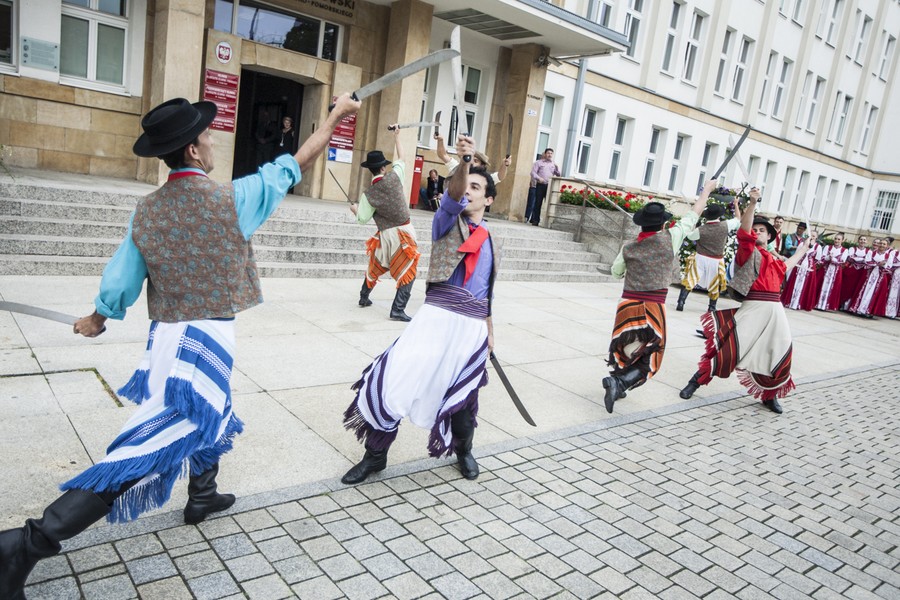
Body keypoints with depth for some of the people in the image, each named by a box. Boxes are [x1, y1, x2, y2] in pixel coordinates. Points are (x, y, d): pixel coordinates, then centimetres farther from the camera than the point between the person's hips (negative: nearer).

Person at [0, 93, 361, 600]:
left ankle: (202, 496, 47)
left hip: (167, 335, 8)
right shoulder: (229, 198, -12)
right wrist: (336, 116, 9)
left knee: (211, 413, 30)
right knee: (148, 451, -6)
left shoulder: (146, 211, 4)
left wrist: (96, 319, 29)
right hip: (206, 339, -7)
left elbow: (122, 278, 9)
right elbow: (294, 167, -2)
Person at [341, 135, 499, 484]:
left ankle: (463, 451, 42)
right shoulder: (447, 221, 5)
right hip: (437, 317, -3)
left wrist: (489, 332, 24)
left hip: (473, 326, 4)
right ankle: (375, 455, 10)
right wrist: (463, 161, -36)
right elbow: (452, 197, -19)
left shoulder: (491, 243, 16)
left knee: (464, 395, 13)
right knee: (396, 381, -10)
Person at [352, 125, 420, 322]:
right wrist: (396, 136, 20)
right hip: (404, 232, -2)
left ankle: (364, 297, 39)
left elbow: (362, 219, -4)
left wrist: (355, 209, 17)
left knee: (375, 267, 24)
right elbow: (400, 158, 9)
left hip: (385, 235, 2)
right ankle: (397, 310, -6)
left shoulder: (369, 194, -8)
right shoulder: (394, 177, -9)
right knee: (407, 272, 0)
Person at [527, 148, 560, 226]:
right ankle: (535, 220, 2)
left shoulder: (554, 164, 19)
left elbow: (558, 175, 15)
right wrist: (539, 178, -16)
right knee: (538, 203, -2)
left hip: (550, 186, 2)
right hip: (540, 185, -2)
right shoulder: (539, 162, 10)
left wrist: (557, 168, -3)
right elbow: (533, 172, 1)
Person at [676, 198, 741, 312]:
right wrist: (736, 204, 23)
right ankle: (712, 307, 25)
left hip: (701, 259, -1)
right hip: (716, 261, 1)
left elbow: (689, 236, 8)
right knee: (715, 285, 17)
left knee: (689, 280, 5)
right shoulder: (725, 225, -9)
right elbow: (738, 219, 10)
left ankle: (681, 302, -4)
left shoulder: (701, 229, -12)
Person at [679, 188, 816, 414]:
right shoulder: (749, 251, 2)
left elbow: (789, 264, 43)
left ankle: (770, 395, 26)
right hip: (753, 308, -6)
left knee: (777, 355, 7)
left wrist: (806, 245, 52)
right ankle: (697, 380, 4)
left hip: (775, 311, 6)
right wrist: (753, 202, -27)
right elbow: (744, 231, -16)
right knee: (728, 347, -12)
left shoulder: (775, 259, 21)